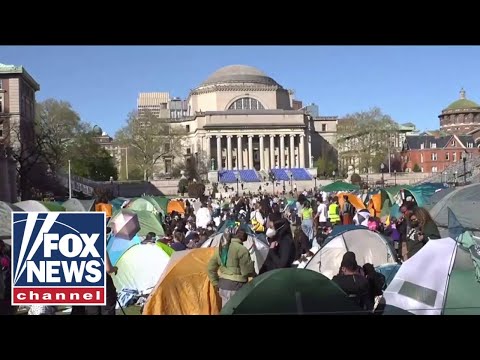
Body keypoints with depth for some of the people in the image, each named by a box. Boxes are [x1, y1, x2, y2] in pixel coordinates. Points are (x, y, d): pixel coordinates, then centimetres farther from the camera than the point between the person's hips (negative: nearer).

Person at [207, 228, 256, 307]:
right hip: (236, 287, -8)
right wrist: (254, 275, 7)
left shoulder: (220, 248, 8)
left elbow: (211, 268, 15)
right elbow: (247, 271, -15)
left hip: (223, 286, 8)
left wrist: (216, 284, 19)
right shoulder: (241, 249, -16)